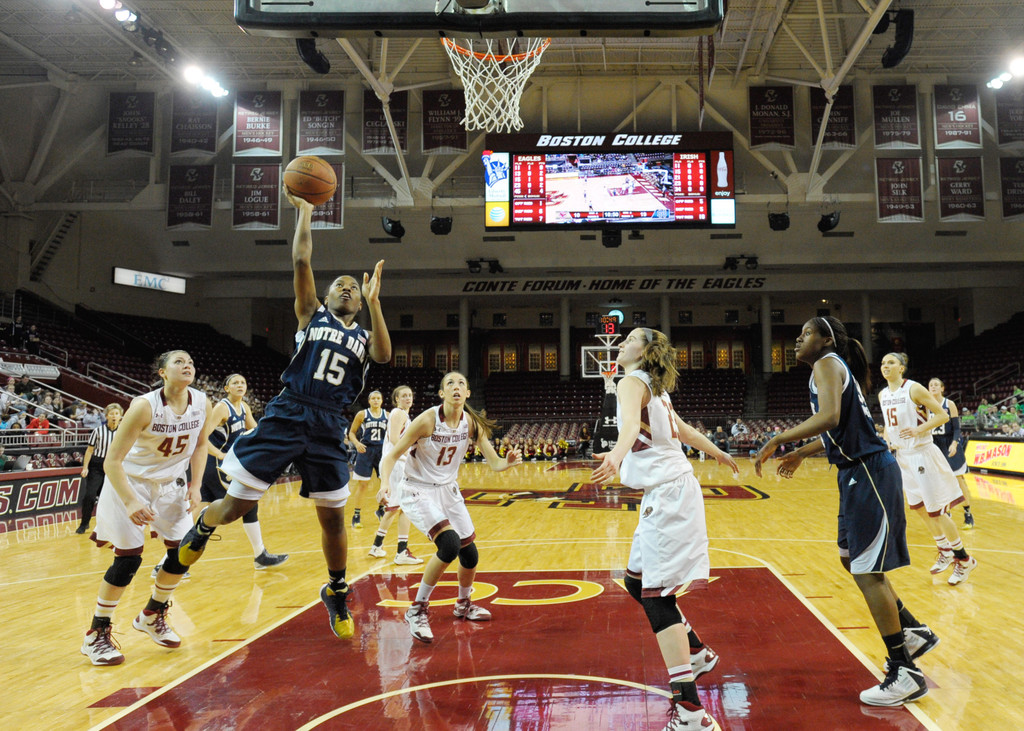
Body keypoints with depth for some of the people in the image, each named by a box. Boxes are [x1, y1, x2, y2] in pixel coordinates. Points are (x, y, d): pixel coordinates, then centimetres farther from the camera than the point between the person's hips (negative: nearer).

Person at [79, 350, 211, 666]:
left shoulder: (202, 404, -12)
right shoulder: (145, 406, -27)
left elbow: (200, 444, 6)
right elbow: (112, 461, -25)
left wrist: (195, 485, -3)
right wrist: (130, 502, -34)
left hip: (169, 483, 5)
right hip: (129, 481, -5)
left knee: (184, 551, 3)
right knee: (128, 559, -9)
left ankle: (152, 616, 27)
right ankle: (96, 634, 10)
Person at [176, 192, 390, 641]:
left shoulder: (364, 335, 14)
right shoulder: (312, 314, 11)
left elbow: (384, 356, -10)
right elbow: (300, 262, -1)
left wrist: (374, 302, -12)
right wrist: (305, 212, -1)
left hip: (329, 428, 2)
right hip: (287, 416, -1)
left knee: (332, 517, 5)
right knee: (237, 505, 0)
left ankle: (336, 593, 28)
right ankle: (202, 527, 36)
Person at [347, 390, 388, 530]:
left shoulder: (387, 415, 6)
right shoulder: (362, 414, -1)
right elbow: (351, 432, 3)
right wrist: (357, 443, -16)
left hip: (382, 450, 3)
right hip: (365, 450, -3)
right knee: (361, 483, -1)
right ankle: (356, 516, 7)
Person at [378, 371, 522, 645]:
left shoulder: (472, 422, -9)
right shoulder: (428, 420, -23)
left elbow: (494, 463, -8)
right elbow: (392, 456, -21)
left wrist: (508, 462, -31)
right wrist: (386, 485, -39)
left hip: (448, 489, 6)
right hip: (418, 492, -6)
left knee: (470, 553, 9)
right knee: (450, 544, -25)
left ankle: (464, 604, 39)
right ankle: (417, 610, -7)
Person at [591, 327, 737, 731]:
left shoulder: (632, 382, -10)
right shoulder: (655, 388, 17)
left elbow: (631, 423, -32)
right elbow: (682, 429, 29)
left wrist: (617, 455, -51)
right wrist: (718, 454, 45)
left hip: (667, 494, -9)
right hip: (672, 490, 9)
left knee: (658, 595, -10)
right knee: (637, 581, 20)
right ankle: (697, 653, 35)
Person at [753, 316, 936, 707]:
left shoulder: (827, 363, -11)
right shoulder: (835, 368, 18)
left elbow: (830, 416, -29)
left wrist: (777, 440, -25)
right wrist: (802, 453, 29)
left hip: (869, 473, -10)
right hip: (857, 473, 10)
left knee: (867, 572, -6)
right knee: (851, 558, 20)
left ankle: (905, 674, 2)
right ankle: (915, 632, 33)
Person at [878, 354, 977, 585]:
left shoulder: (914, 389, -14)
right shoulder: (883, 395, 6)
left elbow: (943, 415, -13)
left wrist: (918, 429, -26)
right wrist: (887, 440, 1)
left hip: (922, 454, -7)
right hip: (903, 456, 7)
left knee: (936, 511, -3)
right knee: (920, 508, 15)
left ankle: (964, 559, 13)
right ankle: (945, 552, 33)